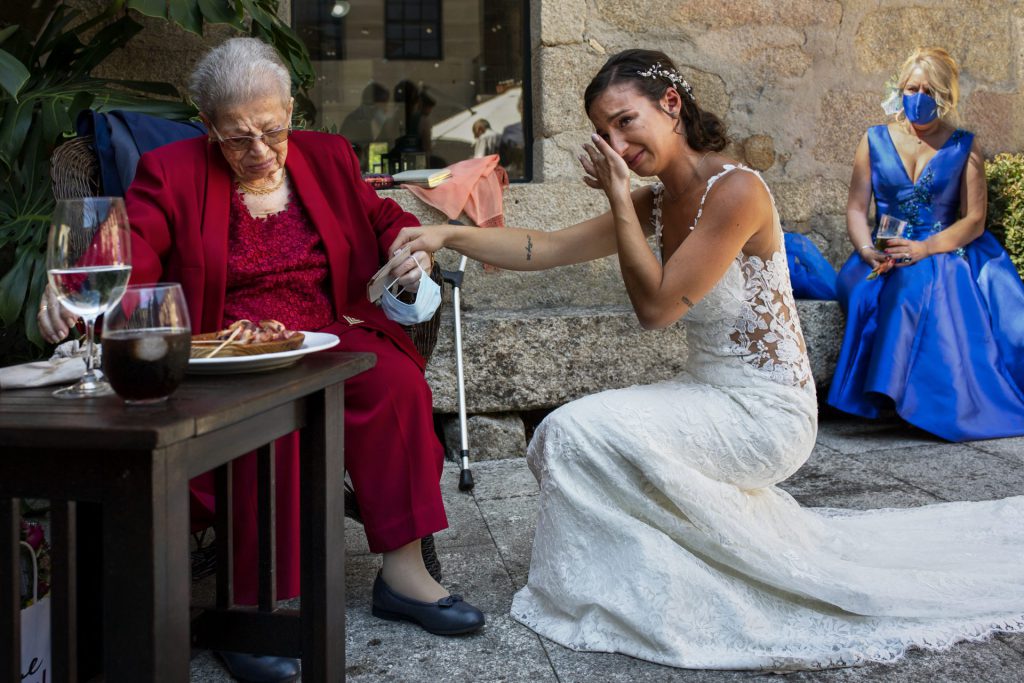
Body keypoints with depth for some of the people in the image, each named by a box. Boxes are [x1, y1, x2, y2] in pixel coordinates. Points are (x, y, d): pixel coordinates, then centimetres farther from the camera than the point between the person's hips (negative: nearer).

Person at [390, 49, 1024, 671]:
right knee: (575, 430, 13)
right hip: (711, 396, 9)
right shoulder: (655, 200, 4)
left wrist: (618, 197, -17)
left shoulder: (735, 190, -21)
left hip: (761, 411, -9)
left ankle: (596, 601, 3)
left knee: (574, 433, -17)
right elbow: (547, 249, 0)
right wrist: (448, 235, -9)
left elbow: (656, 305, -22)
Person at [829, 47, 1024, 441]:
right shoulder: (875, 141, 12)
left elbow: (974, 220, -1)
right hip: (886, 257, 2)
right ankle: (886, 394, -22)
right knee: (867, 289, -33)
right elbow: (856, 209, 5)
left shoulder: (964, 147, 8)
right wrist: (869, 252, -16)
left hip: (947, 253, -1)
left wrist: (925, 248, -19)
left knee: (918, 280, -37)